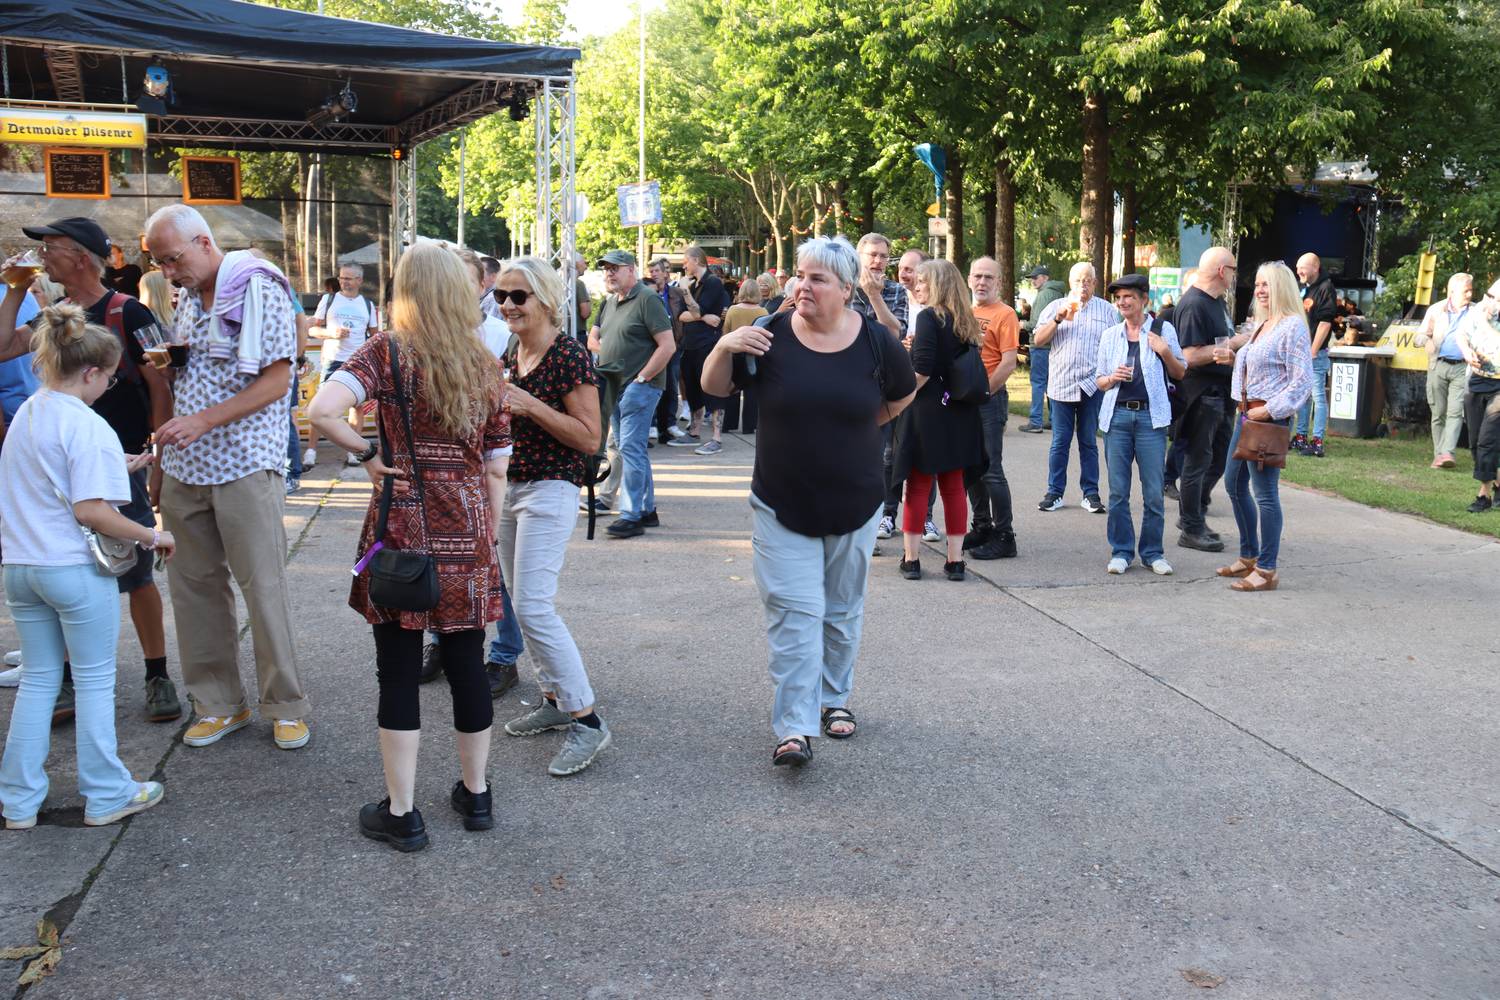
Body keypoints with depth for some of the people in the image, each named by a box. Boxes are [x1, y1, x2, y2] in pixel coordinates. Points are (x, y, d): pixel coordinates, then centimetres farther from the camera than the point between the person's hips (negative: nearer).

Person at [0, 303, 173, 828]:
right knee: (94, 682, 6)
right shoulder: (88, 427, -17)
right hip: (75, 569, -7)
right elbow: (90, 510, -23)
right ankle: (106, 795, 16)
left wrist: (119, 467, 20)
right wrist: (153, 537, -14)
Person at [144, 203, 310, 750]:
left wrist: (203, 420, -20)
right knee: (194, 585, 9)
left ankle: (287, 706, 11)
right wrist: (165, 444, 10)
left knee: (263, 587, -2)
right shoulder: (187, 297, 14)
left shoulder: (259, 290, -8)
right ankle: (219, 704, 21)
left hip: (244, 465, -7)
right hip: (185, 468, 7)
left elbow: (277, 380, -13)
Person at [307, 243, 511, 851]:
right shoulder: (486, 367, 6)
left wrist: (367, 454, -7)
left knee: (399, 672, 6)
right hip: (468, 531, 3)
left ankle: (401, 814, 14)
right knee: (467, 664, 14)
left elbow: (322, 410, -22)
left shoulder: (386, 352, -6)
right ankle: (475, 794, 27)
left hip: (402, 528, -3)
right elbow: (496, 469, 7)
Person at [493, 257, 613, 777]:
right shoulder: (512, 354, 11)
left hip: (550, 490, -9)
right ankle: (555, 699, 26)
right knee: (526, 603, 13)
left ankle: (587, 721, -8)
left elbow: (589, 438, -17)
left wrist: (531, 406, -24)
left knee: (533, 607, -15)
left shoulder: (570, 355, -14)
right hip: (510, 487, 9)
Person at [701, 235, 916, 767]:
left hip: (853, 503, 2)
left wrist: (856, 426, 9)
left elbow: (902, 396, 12)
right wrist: (725, 346, -19)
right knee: (794, 612, -7)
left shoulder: (876, 340, -7)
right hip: (782, 504, -1)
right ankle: (794, 728, -5)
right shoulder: (772, 334, -8)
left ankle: (834, 699, 35)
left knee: (842, 610, 16)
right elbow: (714, 386, -1)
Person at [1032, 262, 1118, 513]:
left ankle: (1091, 494, 11)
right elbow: (1038, 341, -1)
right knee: (1060, 442, 3)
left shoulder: (1107, 310, 8)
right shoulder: (1055, 307, 8)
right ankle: (1054, 493, 8)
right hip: (1061, 384, 0)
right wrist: (1058, 319, -13)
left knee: (1088, 442, 6)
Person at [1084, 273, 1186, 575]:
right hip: (1117, 415, 2)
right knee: (1118, 491, 4)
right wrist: (1112, 378, -5)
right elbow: (1099, 380, 17)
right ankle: (1121, 551, 13)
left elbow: (1180, 374, 10)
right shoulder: (1110, 336, 12)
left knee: (1153, 491, 0)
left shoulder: (1163, 330, 5)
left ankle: (1153, 552, 12)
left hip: (1151, 416, -2)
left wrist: (1166, 352, -8)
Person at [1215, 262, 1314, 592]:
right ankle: (1249, 557, 29)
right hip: (1247, 413, 10)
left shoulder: (1292, 327, -12)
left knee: (1264, 493, -6)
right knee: (1235, 484, 16)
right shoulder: (1262, 325, 15)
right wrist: (1231, 354, 9)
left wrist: (1269, 410, -20)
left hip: (1269, 418, -10)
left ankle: (1266, 570, 1)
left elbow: (1303, 382, -17)